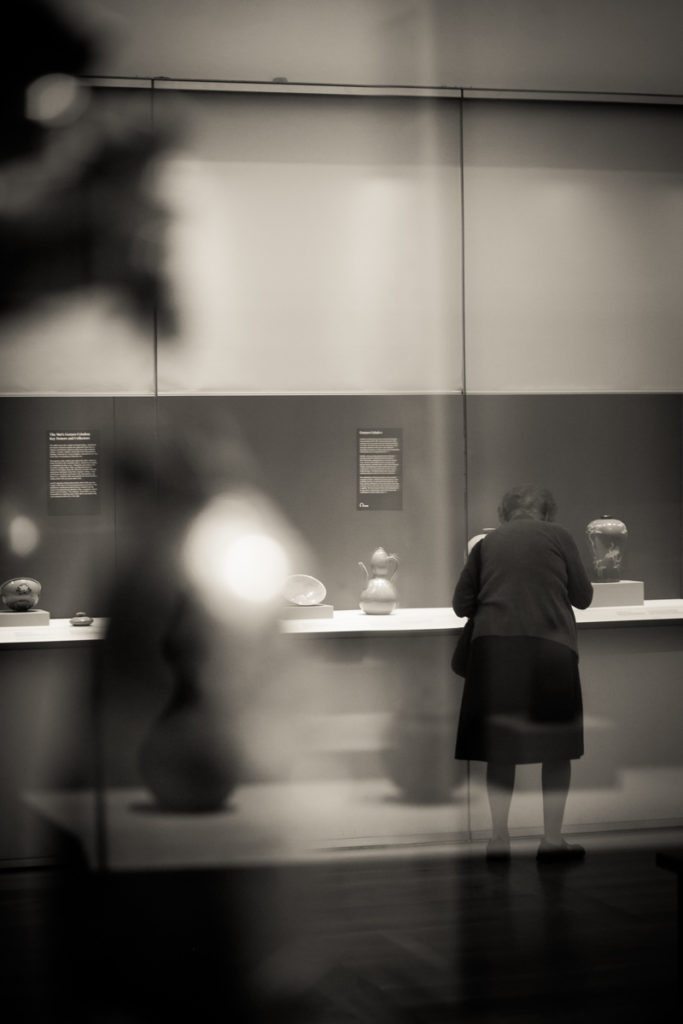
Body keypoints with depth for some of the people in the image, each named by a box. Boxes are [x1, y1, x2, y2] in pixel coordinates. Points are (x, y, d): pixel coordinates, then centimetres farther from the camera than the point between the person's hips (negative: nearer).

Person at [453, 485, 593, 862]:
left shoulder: (487, 543, 14)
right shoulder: (557, 536, 8)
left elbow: (461, 604, 13)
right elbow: (583, 597, 11)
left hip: (494, 646, 2)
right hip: (549, 646, -2)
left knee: (500, 746, 10)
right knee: (556, 745, 8)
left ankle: (499, 837, 11)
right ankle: (552, 838, 8)